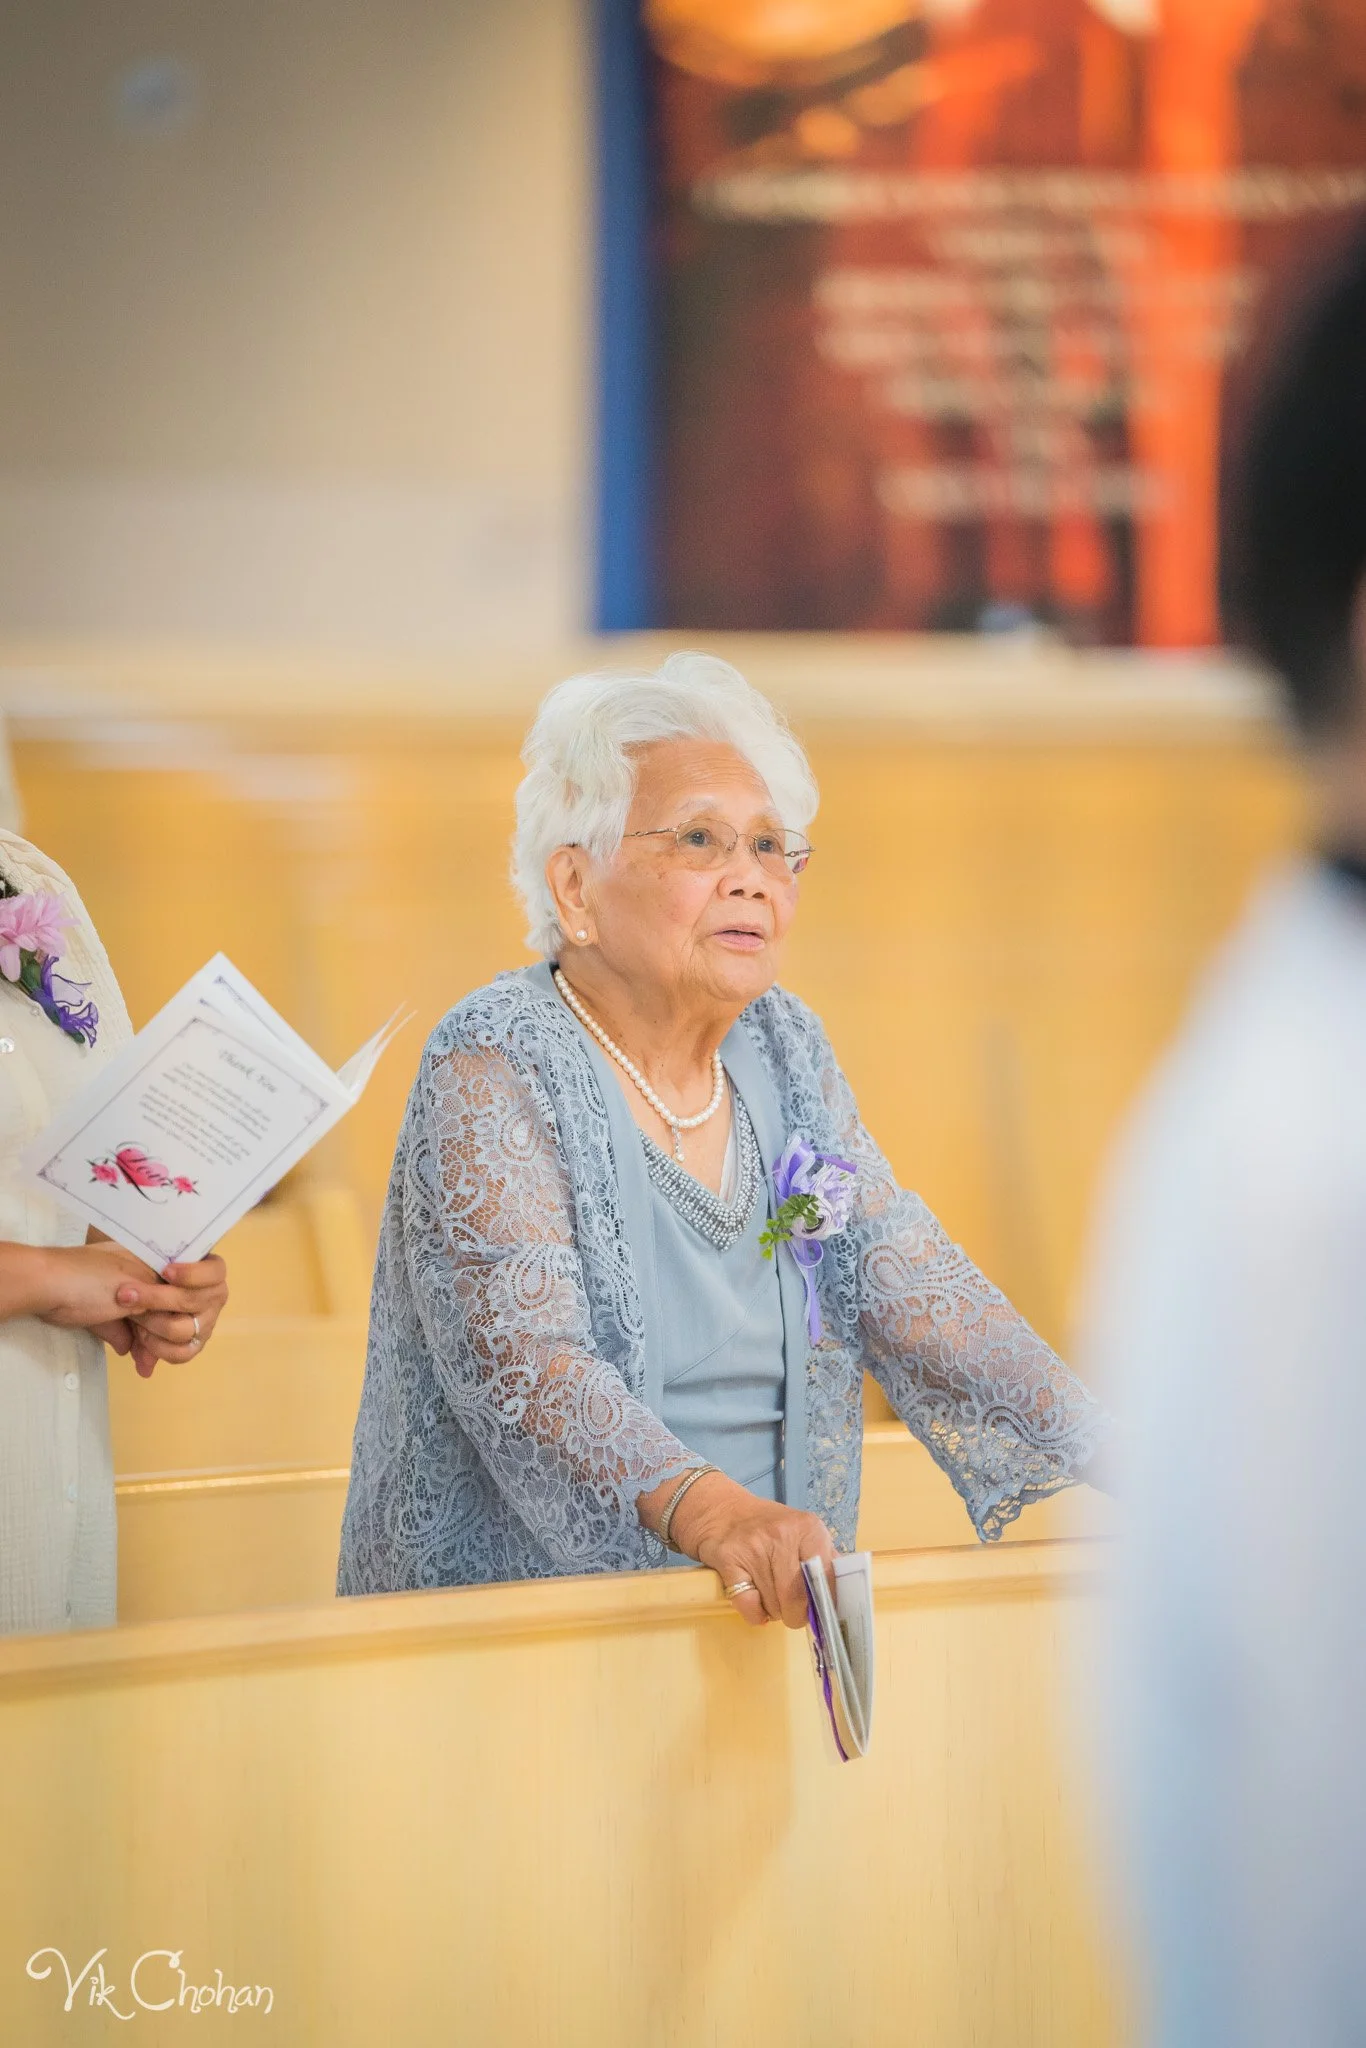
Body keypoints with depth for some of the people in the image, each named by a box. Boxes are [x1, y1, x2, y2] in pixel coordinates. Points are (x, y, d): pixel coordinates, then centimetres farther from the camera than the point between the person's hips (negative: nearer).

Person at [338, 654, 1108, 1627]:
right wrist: (708, 1510, -39)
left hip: (761, 1619, 6)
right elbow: (521, 1362, -23)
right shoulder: (498, 1065, -9)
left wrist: (1118, 1465, -6)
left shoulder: (784, 1049, 11)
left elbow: (918, 1291, 9)